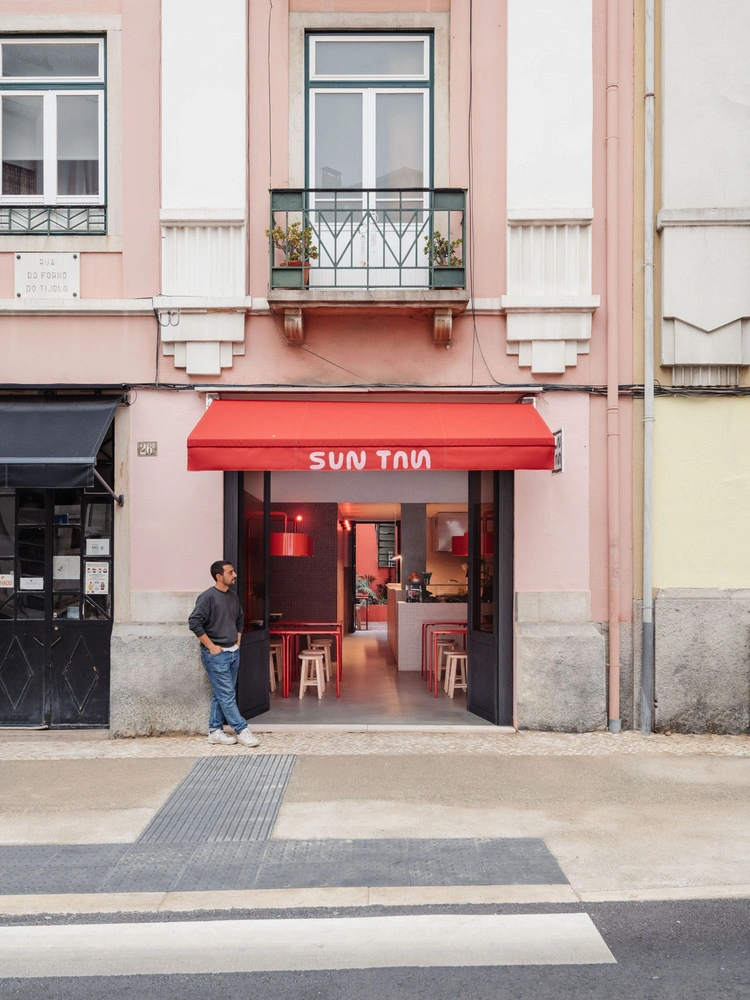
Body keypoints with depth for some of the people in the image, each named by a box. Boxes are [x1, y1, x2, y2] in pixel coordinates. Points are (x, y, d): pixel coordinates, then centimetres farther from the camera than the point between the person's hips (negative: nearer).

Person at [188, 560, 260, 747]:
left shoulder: (233, 596, 9)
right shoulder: (208, 597, -15)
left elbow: (240, 619, 24)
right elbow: (194, 623, -19)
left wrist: (238, 641, 15)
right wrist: (211, 646, -16)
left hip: (233, 653, 8)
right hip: (216, 655, -8)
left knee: (221, 695, 12)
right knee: (227, 695, -4)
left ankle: (215, 731, 19)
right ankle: (242, 731, 0)